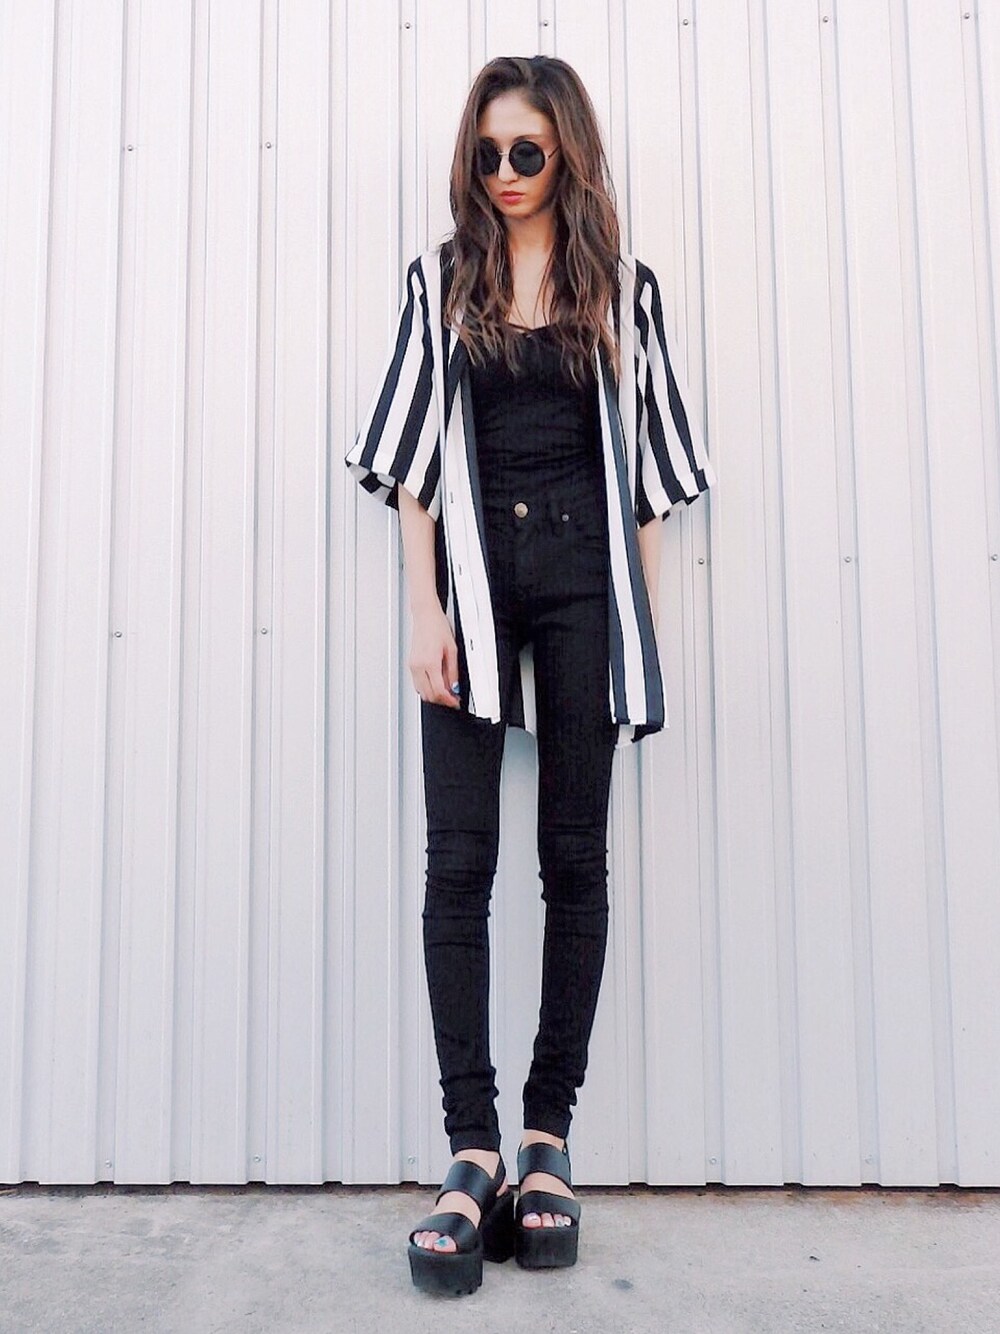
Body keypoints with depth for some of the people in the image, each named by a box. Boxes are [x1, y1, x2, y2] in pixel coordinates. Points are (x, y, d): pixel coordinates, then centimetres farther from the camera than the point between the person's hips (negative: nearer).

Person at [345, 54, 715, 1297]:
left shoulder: (621, 287, 11)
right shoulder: (440, 279, 11)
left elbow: (643, 464, 9)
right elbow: (410, 455, 5)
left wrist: (639, 620, 2)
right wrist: (426, 607, -6)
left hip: (584, 575, 1)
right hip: (473, 568, 0)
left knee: (576, 857, 1)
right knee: (459, 860, -6)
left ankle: (549, 1136, 11)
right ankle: (472, 1147, -1)